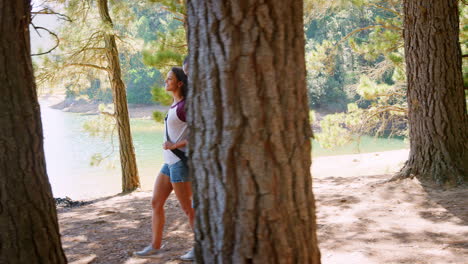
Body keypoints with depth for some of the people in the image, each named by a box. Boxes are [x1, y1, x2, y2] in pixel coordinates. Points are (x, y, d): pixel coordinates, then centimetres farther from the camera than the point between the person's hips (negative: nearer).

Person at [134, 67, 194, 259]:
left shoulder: (185, 107, -14)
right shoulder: (175, 105, 13)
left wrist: (175, 146, -18)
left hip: (179, 162, -9)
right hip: (169, 162, 9)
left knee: (187, 208, -1)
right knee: (156, 203, 9)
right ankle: (155, 246, 16)